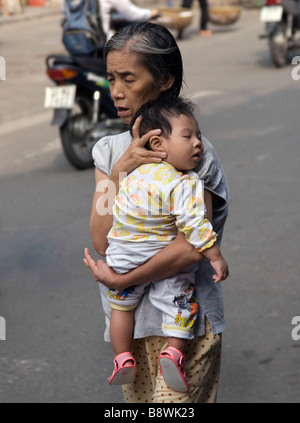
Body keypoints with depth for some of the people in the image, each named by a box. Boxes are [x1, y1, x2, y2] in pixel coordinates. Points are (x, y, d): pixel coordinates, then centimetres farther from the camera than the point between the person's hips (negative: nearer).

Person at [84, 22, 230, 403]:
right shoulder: (109, 150, 6)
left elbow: (190, 247, -19)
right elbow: (103, 242, -5)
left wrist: (119, 280, -13)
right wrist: (120, 171, -14)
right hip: (129, 316, 5)